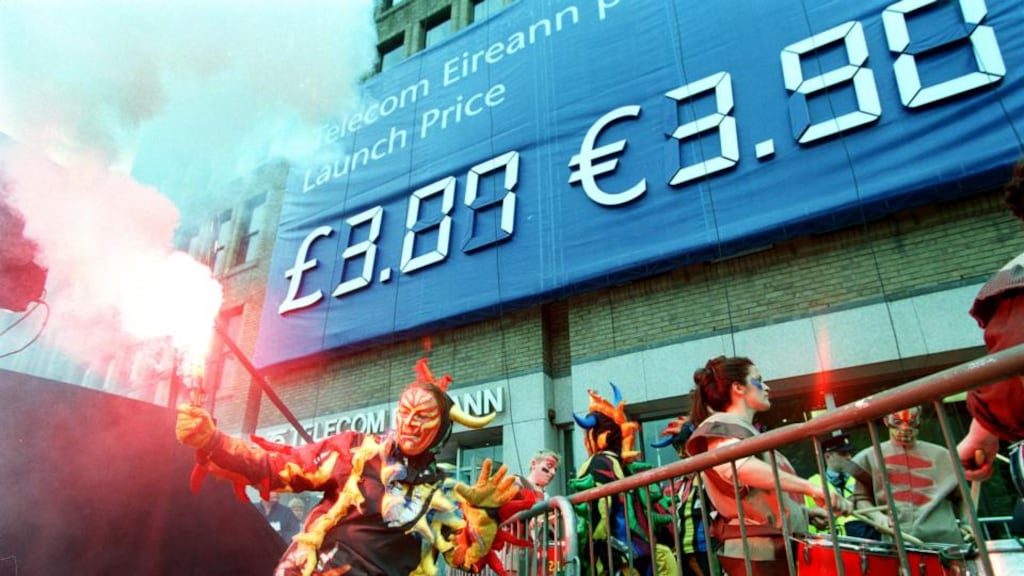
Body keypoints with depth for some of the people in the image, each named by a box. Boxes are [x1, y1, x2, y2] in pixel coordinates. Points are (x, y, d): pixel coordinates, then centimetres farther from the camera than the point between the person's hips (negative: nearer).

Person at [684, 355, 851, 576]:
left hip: (776, 544, 10)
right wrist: (811, 488, -35)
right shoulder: (722, 426, -8)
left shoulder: (747, 431, 22)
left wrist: (804, 511, 17)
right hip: (756, 548, -10)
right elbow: (739, 465, -31)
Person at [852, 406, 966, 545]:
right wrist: (876, 516, -10)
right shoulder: (870, 457, 9)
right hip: (896, 537, -2)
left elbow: (961, 495, 20)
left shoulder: (940, 455, 15)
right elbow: (861, 497, 8)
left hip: (943, 536, 2)